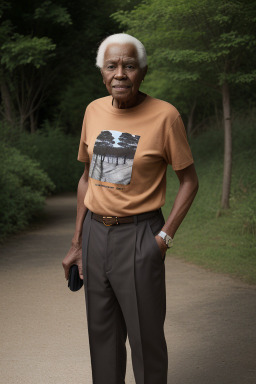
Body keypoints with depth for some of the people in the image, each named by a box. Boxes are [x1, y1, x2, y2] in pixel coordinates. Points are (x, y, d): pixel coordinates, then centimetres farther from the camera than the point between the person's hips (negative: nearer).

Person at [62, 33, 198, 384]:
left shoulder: (164, 115, -11)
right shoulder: (94, 111, 5)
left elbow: (189, 181, -4)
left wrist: (165, 237, -12)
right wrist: (77, 245, 12)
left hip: (138, 236, -5)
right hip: (95, 233, 5)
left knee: (146, 337, 4)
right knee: (102, 333, 14)